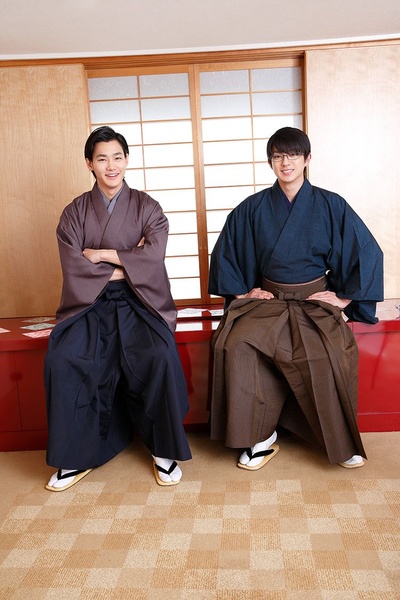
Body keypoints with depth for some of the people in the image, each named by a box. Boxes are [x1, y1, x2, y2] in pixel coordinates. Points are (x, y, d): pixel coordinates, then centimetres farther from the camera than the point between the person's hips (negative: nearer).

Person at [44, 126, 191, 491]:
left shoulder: (146, 207, 8)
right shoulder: (75, 211, 10)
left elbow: (153, 257, -8)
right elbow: (73, 266, -4)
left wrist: (101, 255, -6)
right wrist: (126, 265, -8)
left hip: (138, 301, -1)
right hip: (90, 304, 1)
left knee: (159, 356, -29)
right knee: (62, 360, -26)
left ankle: (164, 451, -9)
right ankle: (77, 456, -9)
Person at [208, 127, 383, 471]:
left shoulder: (330, 205, 0)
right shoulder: (252, 209, 3)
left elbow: (368, 253, 2)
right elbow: (225, 253, 13)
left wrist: (345, 298, -2)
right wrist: (242, 292, 4)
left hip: (317, 301, -1)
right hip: (267, 300, 2)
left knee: (330, 353, -31)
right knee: (234, 345, -28)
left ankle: (343, 442, -5)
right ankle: (261, 437, -11)